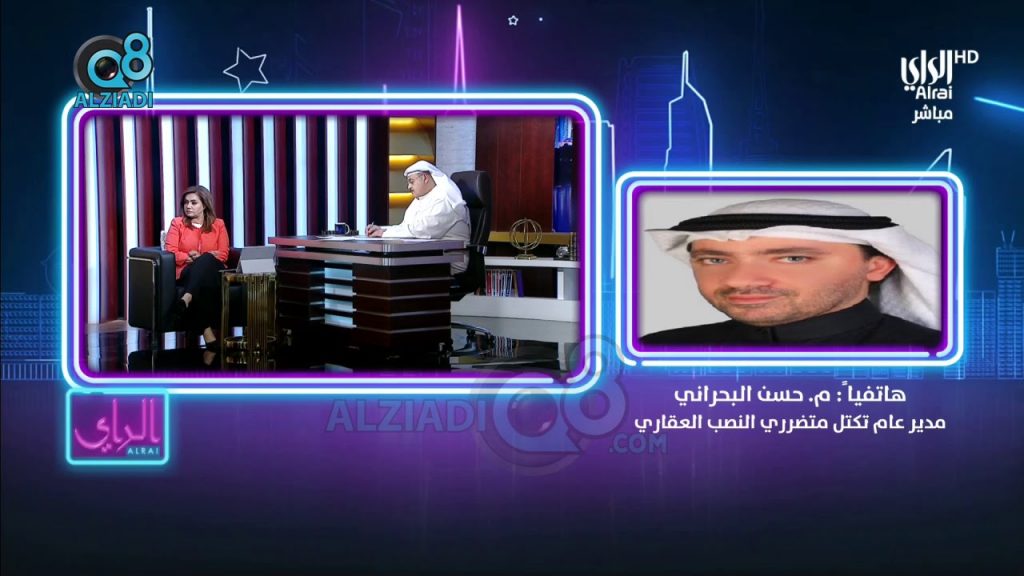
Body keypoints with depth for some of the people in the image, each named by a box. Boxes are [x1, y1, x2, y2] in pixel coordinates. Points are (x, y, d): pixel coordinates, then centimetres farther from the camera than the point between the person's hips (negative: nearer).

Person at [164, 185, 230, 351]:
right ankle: (207, 331, -59)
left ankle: (187, 299, -65)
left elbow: (223, 255, 6)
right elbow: (170, 252, 2)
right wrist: (192, 258, -12)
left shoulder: (218, 224, 16)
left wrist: (201, 258, -12)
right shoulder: (177, 223, 15)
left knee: (206, 260, -41)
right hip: (187, 273, 0)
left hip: (213, 272, 0)